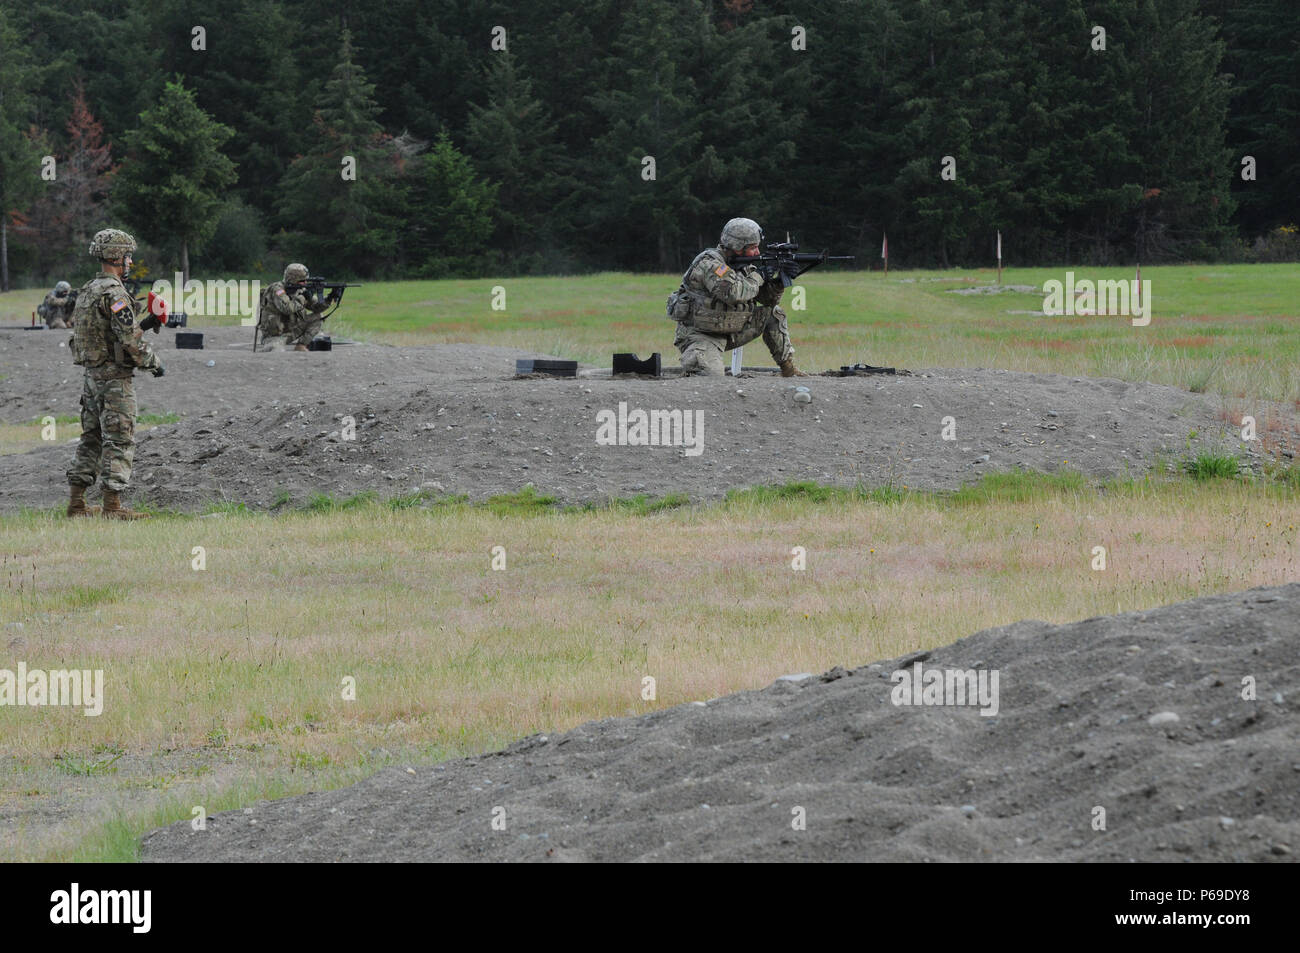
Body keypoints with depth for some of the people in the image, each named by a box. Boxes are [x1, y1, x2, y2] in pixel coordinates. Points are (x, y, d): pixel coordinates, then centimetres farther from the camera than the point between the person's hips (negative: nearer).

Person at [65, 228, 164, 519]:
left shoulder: (86, 291, 12)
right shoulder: (114, 293, -17)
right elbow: (130, 339, -21)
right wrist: (153, 362, -7)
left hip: (91, 375, 9)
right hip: (115, 378, -9)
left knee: (91, 440, 13)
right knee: (119, 441, -5)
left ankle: (77, 503, 14)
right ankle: (112, 505, -6)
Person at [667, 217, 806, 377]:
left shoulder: (742, 266, 5)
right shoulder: (709, 264, -21)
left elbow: (768, 300, 10)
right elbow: (734, 293, -36)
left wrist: (778, 281, -11)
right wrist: (757, 277, -19)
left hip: (729, 332, 8)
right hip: (700, 337, -8)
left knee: (773, 313, 4)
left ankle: (788, 368, 11)